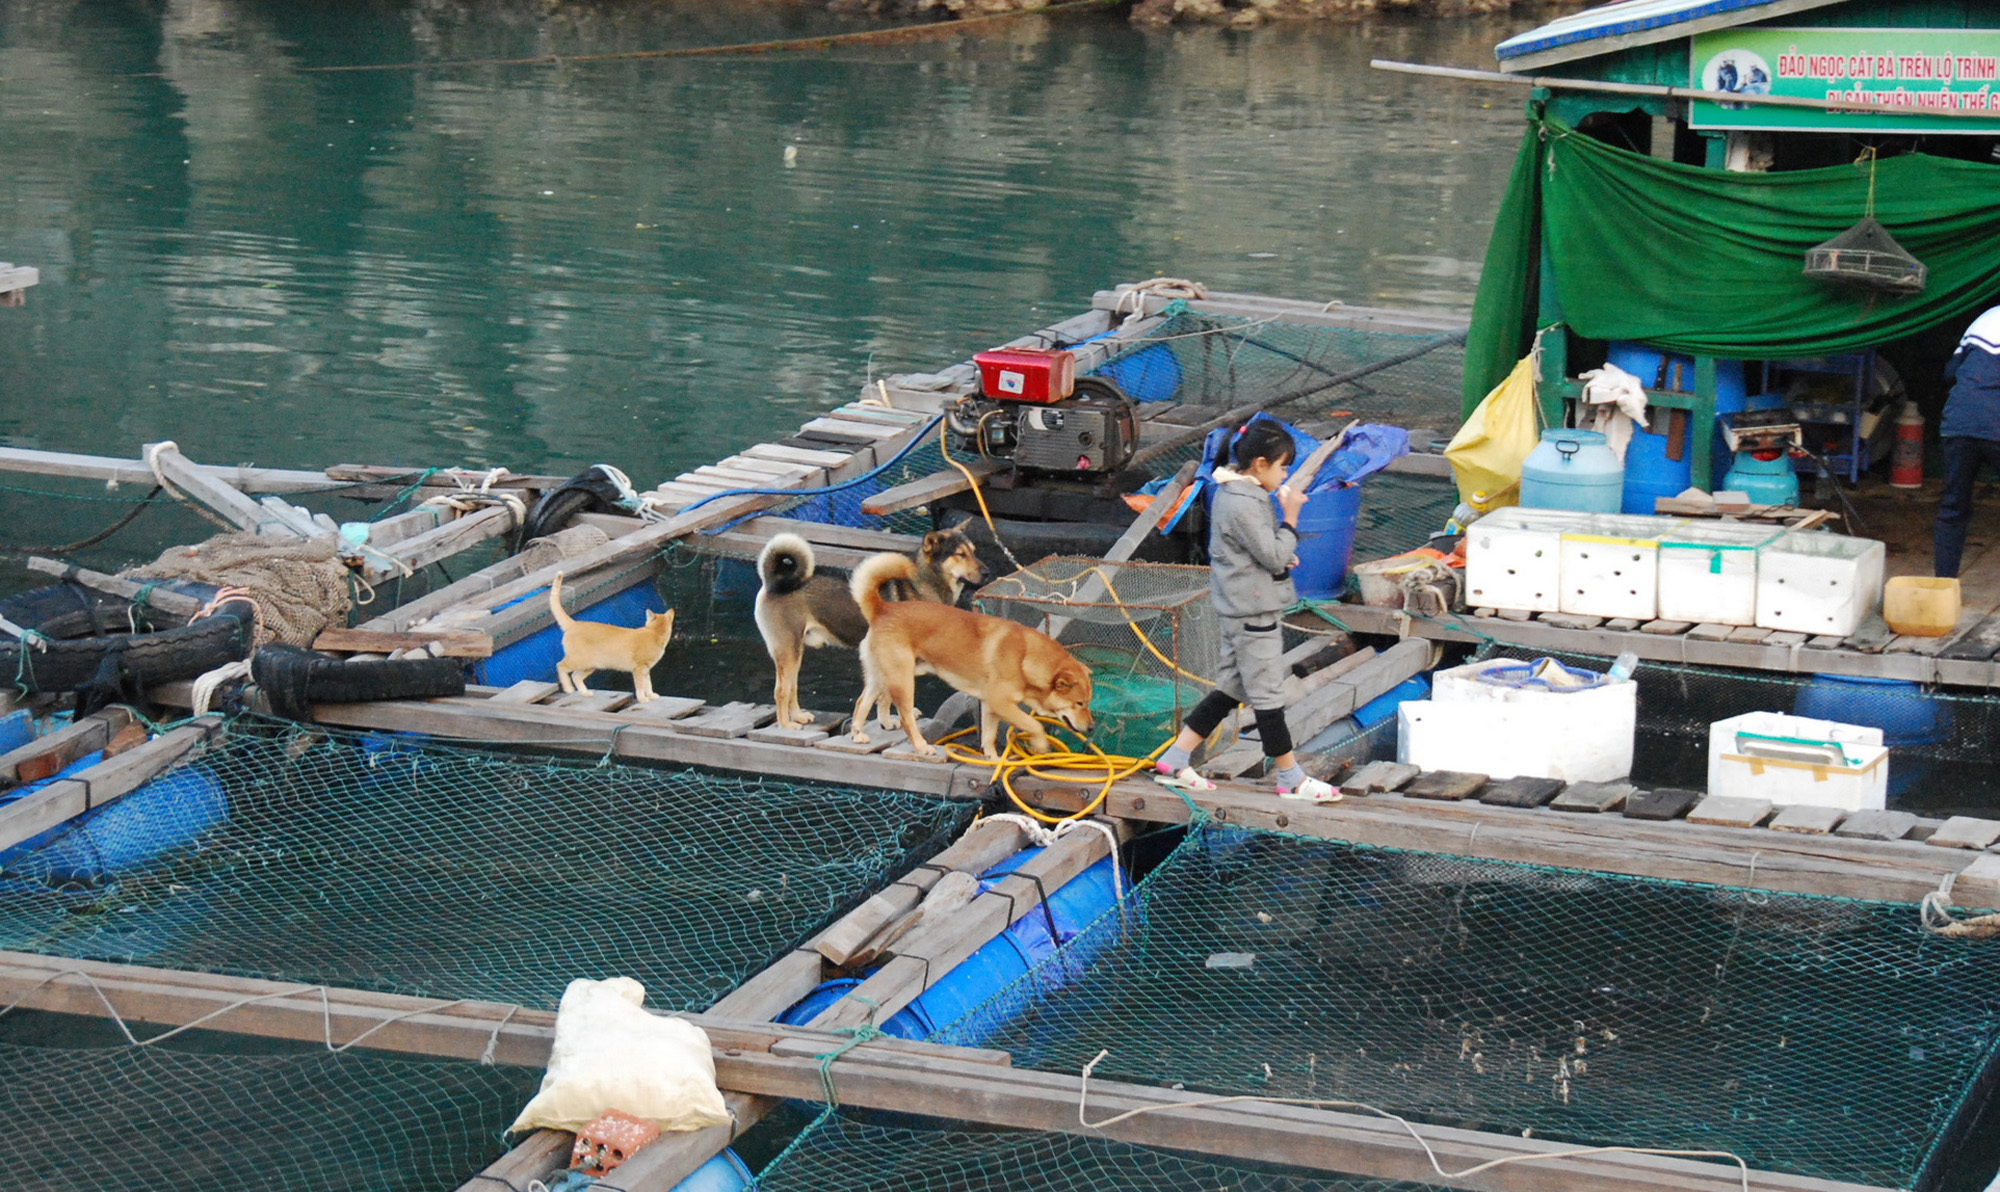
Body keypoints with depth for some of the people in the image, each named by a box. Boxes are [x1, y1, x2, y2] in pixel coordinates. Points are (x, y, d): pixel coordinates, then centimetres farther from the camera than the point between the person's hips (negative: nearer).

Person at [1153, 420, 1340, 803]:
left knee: (1231, 687, 15)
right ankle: (1291, 779, 8)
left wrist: (1283, 557, 6)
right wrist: (1290, 517, -11)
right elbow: (1274, 556, -21)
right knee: (1267, 694, -1)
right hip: (1252, 612, -11)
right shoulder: (1244, 505, -22)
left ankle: (1174, 761, 15)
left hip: (1240, 608, 11)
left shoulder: (1234, 494, 11)